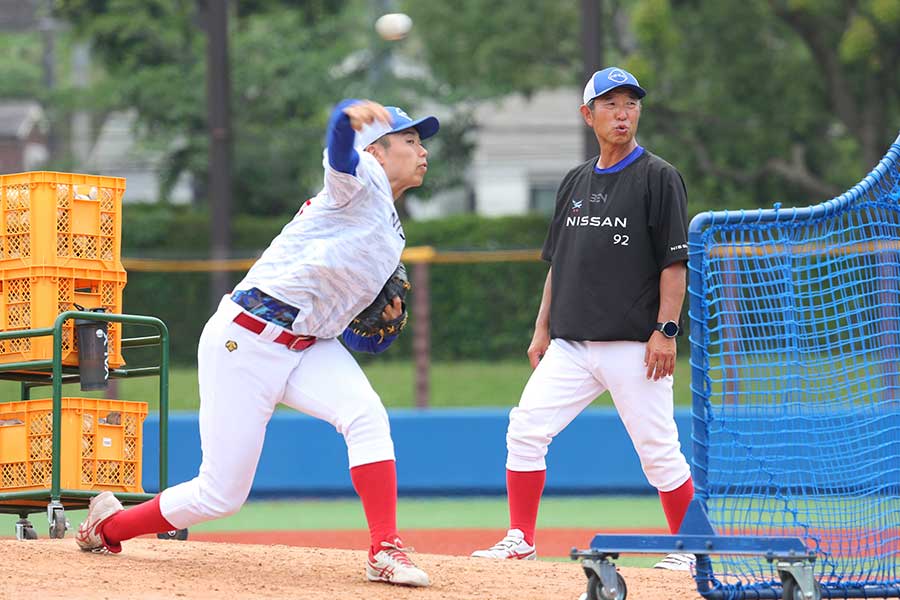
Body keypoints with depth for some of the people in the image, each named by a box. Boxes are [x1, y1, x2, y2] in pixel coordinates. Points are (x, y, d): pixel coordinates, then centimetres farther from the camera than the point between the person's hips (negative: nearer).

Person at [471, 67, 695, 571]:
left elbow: (675, 261, -8)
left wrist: (666, 330, -16)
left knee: (659, 451, -4)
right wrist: (543, 327, 14)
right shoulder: (576, 183, 15)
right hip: (571, 343, 6)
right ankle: (521, 539, 6)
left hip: (634, 346, -6)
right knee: (526, 430, -3)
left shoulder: (659, 178, -3)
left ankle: (689, 548, 10)